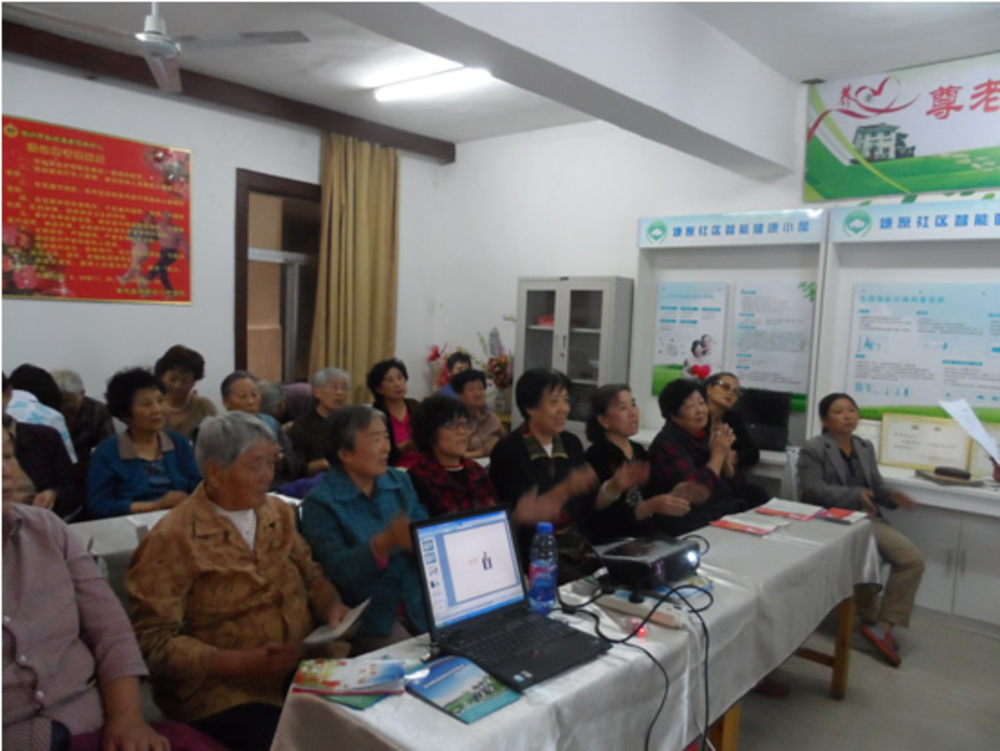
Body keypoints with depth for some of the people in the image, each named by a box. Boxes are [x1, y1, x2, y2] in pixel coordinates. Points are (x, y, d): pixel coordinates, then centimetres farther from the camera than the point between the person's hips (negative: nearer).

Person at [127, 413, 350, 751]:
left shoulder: (279, 513, 9)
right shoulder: (172, 539, -10)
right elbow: (153, 642, -12)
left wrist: (334, 609, -7)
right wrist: (246, 662, -21)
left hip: (303, 670, 6)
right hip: (224, 692, -5)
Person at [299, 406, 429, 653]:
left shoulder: (400, 481, 7)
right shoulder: (321, 501, -9)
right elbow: (338, 572, -17)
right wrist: (385, 543, -33)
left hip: (419, 604, 5)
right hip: (369, 617, -4)